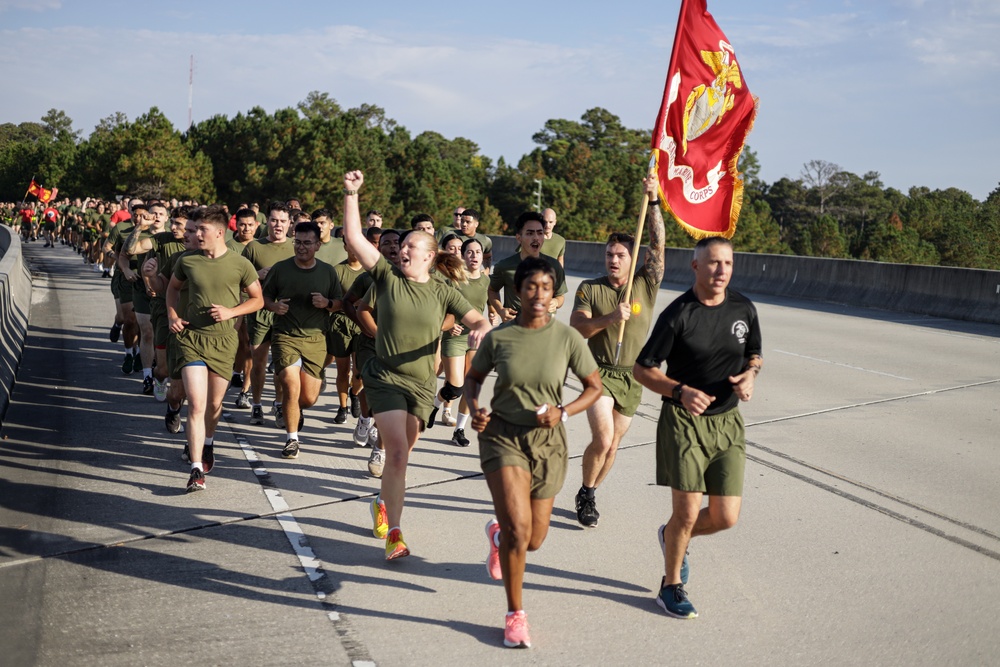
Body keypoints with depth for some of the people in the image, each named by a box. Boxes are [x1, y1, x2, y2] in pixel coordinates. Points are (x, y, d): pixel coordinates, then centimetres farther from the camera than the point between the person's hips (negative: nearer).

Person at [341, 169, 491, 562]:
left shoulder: (443, 293, 2)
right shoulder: (388, 277, -1)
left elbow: (479, 321, -1)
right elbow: (354, 238, -7)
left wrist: (480, 331, -25)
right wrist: (351, 193, -13)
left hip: (422, 384, 3)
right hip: (385, 378, -3)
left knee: (401, 453, 16)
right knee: (397, 453, -15)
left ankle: (384, 505, 44)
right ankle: (393, 534, -11)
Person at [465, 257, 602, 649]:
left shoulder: (568, 338, -9)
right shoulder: (498, 337, -7)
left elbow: (594, 387, 0)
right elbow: (474, 378, 9)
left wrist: (563, 412, -17)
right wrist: (474, 409, -11)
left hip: (548, 442, 2)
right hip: (502, 437, -2)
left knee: (533, 540, 11)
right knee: (519, 528, -16)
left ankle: (498, 534, 49)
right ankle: (515, 616, 4)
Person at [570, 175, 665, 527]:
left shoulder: (645, 285, -1)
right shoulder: (590, 288, -2)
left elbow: (658, 244, -10)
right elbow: (576, 327, -10)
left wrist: (653, 200, -19)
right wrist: (610, 318, -25)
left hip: (633, 378, 2)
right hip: (600, 372, -2)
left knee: (612, 444, 10)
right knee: (603, 438, -17)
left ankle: (590, 494, 31)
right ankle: (586, 494, 5)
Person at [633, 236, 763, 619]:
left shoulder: (743, 309, 3)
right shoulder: (678, 314, -11)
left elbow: (754, 354, 19)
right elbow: (643, 369, -7)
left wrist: (750, 373, -4)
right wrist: (681, 391, -22)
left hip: (727, 422, 4)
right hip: (683, 421, -4)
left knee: (726, 517, 1)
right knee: (687, 512, -5)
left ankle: (673, 536, 34)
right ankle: (671, 587, 20)